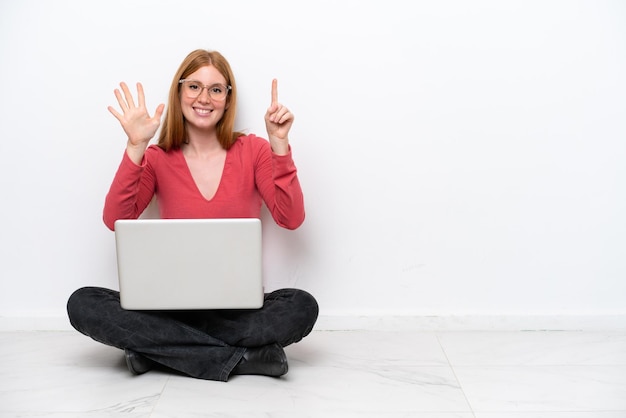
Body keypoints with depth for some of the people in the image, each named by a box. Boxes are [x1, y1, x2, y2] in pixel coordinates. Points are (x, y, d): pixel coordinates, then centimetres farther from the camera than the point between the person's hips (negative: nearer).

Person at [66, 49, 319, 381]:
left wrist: (279, 144, -16)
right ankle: (242, 358, -25)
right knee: (83, 305, -24)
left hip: (239, 307, -1)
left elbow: (291, 219, -9)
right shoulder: (158, 158, 4)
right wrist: (135, 148, -17)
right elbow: (115, 221, -10)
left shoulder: (253, 150, 3)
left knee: (302, 307, -31)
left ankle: (156, 346, -21)